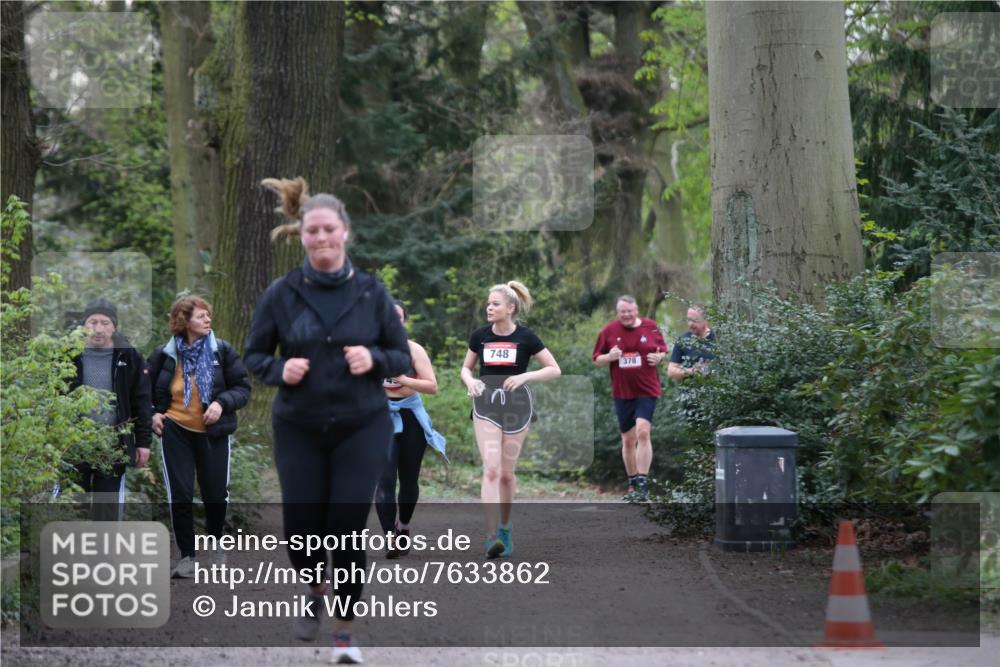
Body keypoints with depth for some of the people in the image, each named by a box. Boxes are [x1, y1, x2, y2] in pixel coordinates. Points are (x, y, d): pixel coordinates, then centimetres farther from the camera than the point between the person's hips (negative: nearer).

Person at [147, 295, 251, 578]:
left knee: (216, 495, 6)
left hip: (213, 434, 0)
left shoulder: (222, 351, -3)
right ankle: (187, 555, 9)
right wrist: (152, 414, -3)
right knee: (179, 496, -2)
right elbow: (146, 390, 13)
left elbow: (243, 387, -1)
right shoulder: (165, 354, -1)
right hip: (176, 432, 0)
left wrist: (222, 403, -17)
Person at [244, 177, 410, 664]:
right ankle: (316, 589, 36)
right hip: (299, 429, 1)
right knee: (301, 530, 1)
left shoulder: (371, 292, -2)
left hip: (362, 427, -1)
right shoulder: (281, 294, -4)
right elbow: (254, 356, 5)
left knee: (347, 530, -4)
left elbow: (402, 357, 4)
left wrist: (374, 359, -17)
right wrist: (280, 370, -16)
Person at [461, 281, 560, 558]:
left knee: (507, 473, 7)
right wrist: (470, 381, -8)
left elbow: (554, 370, -2)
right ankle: (492, 536, -19)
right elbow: (466, 368, 15)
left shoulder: (525, 337, -5)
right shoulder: (480, 336, 1)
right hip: (486, 407, 1)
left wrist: (525, 376, -17)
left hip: (516, 407, -1)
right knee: (491, 469, -14)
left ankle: (505, 525, 31)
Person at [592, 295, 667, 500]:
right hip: (622, 393, 2)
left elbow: (663, 351, 13)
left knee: (643, 431, -20)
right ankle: (633, 485, 21)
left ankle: (642, 482, -18)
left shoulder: (651, 327, 2)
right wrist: (609, 357, -14)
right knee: (628, 439, 8)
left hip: (647, 391, -2)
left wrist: (659, 358, -10)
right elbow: (597, 359, 7)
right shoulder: (609, 331, 3)